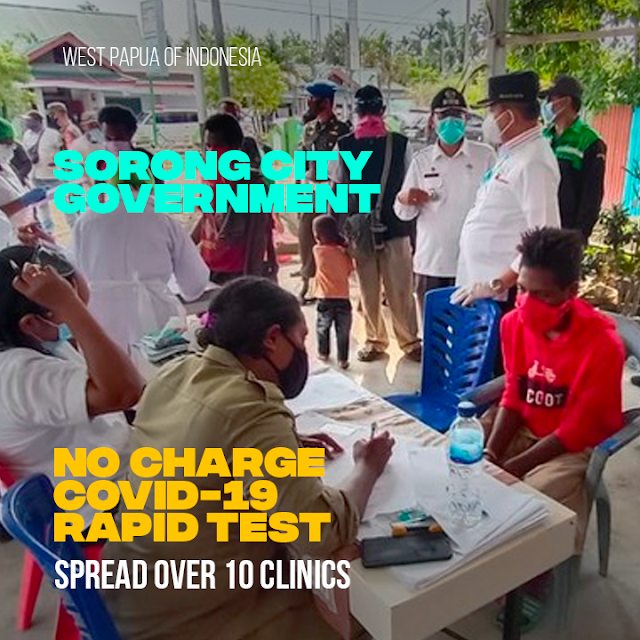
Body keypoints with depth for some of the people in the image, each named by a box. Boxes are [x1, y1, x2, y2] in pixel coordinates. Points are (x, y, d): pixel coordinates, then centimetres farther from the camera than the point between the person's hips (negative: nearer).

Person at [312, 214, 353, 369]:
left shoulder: (317, 250, -6)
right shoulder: (344, 253, -1)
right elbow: (349, 270, 9)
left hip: (325, 298, -1)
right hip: (343, 298, 1)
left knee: (323, 328, 21)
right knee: (343, 332, 8)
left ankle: (323, 353, 34)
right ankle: (343, 359, 11)